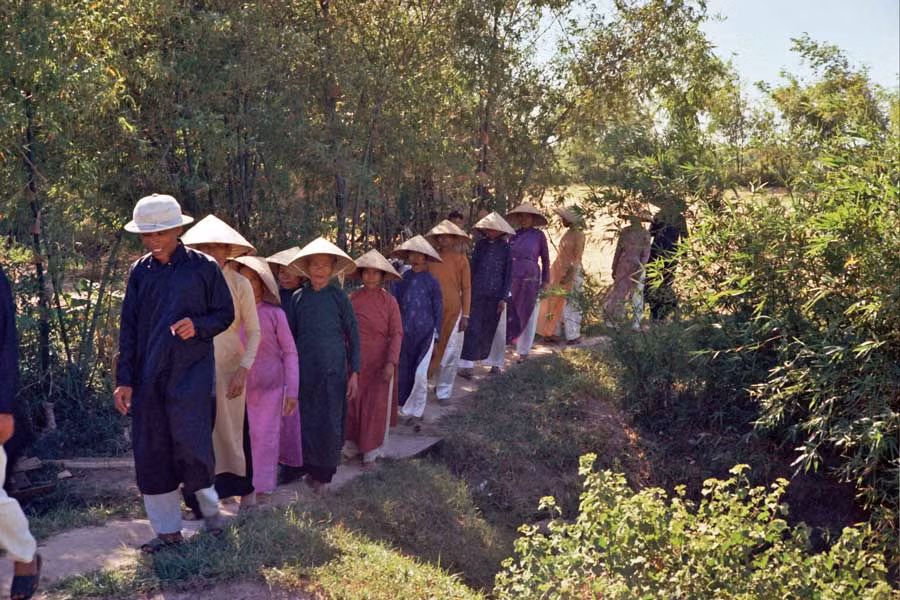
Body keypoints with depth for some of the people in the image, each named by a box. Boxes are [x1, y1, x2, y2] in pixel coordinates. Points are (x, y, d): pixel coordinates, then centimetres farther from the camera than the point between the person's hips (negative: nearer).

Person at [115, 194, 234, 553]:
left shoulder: (203, 267, -1)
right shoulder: (139, 271, 7)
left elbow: (225, 314, 5)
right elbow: (128, 328, 8)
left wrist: (198, 326, -15)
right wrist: (124, 379, 2)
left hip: (191, 372, -4)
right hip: (148, 376, 4)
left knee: (189, 442, -10)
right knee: (151, 452, 4)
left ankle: (209, 507, 18)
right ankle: (167, 530, 16)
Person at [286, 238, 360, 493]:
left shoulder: (339, 297, -1)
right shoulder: (298, 298, 4)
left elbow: (353, 335, 2)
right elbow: (290, 336, 10)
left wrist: (354, 373, -3)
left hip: (333, 369, -1)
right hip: (304, 368, 2)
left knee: (330, 423, -1)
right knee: (306, 421, 4)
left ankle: (322, 474, 12)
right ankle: (311, 469, 19)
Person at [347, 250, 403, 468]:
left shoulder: (389, 301, -4)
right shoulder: (352, 299, 0)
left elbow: (396, 333, -5)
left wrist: (391, 362, -14)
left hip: (379, 363, -1)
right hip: (355, 361, 1)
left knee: (376, 407, 3)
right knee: (352, 404, 6)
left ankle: (370, 453, 15)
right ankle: (353, 446, 23)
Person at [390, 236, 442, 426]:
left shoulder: (431, 282, -2)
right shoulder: (402, 279, 2)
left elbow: (438, 310, 5)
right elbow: (394, 305, 9)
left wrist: (435, 335, 4)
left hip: (425, 333, -2)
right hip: (404, 332, 2)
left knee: (420, 374, -8)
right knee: (403, 372, 5)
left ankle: (415, 411, 6)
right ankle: (403, 405, 23)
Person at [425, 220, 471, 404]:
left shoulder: (461, 260, -2)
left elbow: (466, 288, 1)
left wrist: (465, 315, -3)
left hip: (453, 312, -1)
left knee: (450, 353, 3)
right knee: (434, 350, 5)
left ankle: (444, 391, 15)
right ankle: (440, 382, 27)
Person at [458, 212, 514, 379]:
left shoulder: (505, 247, -1)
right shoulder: (480, 245, 5)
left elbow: (508, 273, 0)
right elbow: (473, 268, 10)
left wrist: (503, 297, -5)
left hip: (496, 294, -1)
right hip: (477, 293, 1)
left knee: (493, 328, 7)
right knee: (473, 327, -6)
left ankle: (495, 362, 21)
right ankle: (466, 365, -8)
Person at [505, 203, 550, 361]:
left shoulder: (539, 235, 1)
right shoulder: (513, 236, 8)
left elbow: (545, 259, 7)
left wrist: (545, 280, 4)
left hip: (531, 279, -2)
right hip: (512, 278, 2)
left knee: (527, 314, 4)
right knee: (510, 312, -5)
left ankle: (523, 351, 14)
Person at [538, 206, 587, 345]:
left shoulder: (578, 234, -12)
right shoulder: (567, 233, 13)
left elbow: (578, 257, -16)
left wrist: (570, 274, -21)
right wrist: (556, 270, 19)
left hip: (571, 271, -9)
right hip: (560, 270, 9)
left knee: (570, 303, -5)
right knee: (557, 302, 10)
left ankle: (574, 336, 3)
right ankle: (555, 333, 16)